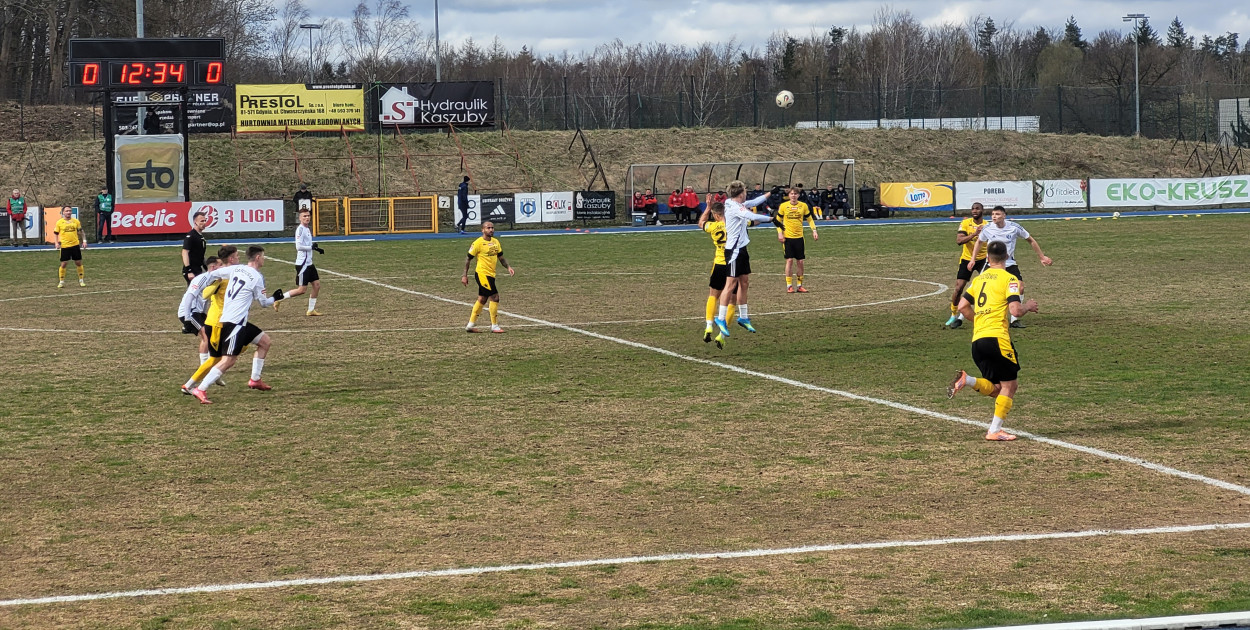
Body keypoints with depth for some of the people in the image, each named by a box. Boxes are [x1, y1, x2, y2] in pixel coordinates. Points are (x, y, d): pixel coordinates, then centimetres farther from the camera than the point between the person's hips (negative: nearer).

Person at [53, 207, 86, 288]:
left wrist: (84, 241, 4)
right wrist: (57, 243, -6)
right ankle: (61, 282, 10)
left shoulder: (76, 221, 6)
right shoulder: (59, 222, 0)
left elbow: (80, 232, 14)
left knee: (78, 263, 6)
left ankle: (81, 280, 19)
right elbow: (56, 233, 6)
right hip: (64, 246, -2)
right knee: (63, 264, -2)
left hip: (75, 245, 2)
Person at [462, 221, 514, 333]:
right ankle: (494, 326, -6)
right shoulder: (478, 243, -11)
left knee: (482, 299, 14)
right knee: (494, 297, -12)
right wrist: (465, 276, -8)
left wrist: (508, 267, 3)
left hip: (490, 275, 8)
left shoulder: (496, 242, 11)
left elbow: (500, 257, 20)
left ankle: (471, 325, 23)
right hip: (482, 274, -8)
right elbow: (468, 259, -6)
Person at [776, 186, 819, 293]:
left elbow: (810, 219, 13)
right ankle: (789, 286, 1)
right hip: (787, 237, -2)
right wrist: (780, 233, -7)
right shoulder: (783, 206, -2)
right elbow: (778, 220, 5)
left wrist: (814, 230, 1)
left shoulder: (803, 206, 2)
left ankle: (799, 285, 13)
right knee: (789, 260, -5)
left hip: (799, 237, 2)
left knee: (800, 261, 3)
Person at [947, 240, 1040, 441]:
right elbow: (1015, 310, -12)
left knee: (996, 389, 13)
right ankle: (995, 431, -4)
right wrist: (1028, 306, 9)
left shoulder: (979, 279, 17)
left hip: (977, 339, 7)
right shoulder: (1009, 279, -2)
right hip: (996, 337, -7)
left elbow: (962, 306, 16)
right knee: (1010, 384, 4)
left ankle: (967, 380, -12)